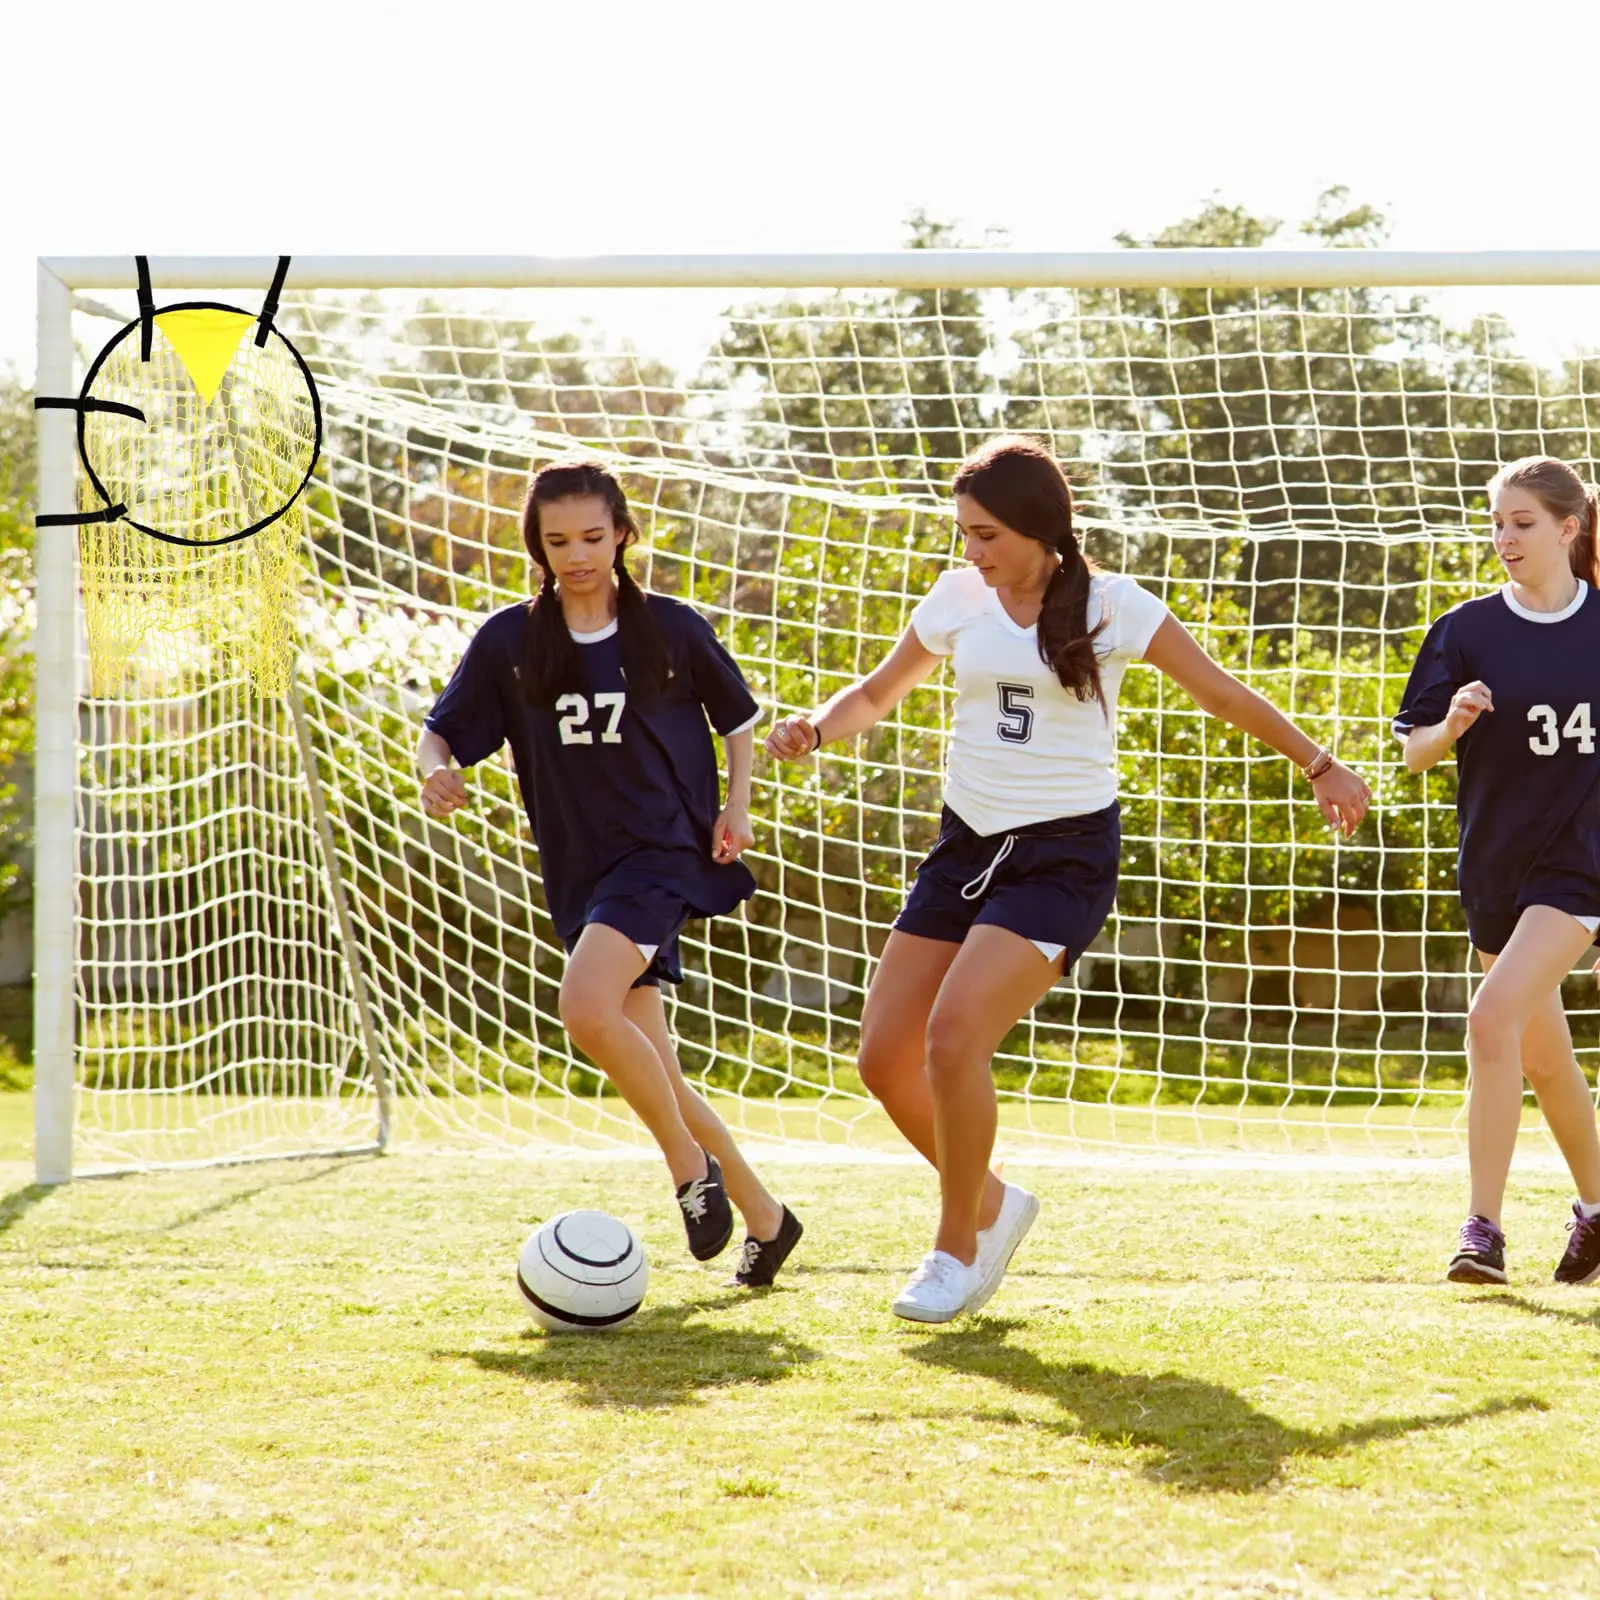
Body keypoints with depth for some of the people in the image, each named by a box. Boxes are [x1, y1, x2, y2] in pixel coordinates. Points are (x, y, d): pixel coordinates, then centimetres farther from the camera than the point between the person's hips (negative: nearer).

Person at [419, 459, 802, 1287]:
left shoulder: (670, 629, -1)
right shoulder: (510, 640, 3)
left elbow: (737, 718, 13)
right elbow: (440, 730, 4)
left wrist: (736, 807, 0)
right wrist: (436, 771, -18)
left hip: (662, 851, -4)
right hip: (580, 873, 5)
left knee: (587, 1009, -29)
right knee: (654, 1078, 7)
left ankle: (692, 1166, -10)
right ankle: (764, 1216, 23)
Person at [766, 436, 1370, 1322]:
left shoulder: (1112, 606, -7)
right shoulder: (958, 599, 4)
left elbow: (1223, 693, 3)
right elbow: (878, 692, 17)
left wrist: (1319, 765, 6)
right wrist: (815, 728, -3)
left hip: (1064, 855, -5)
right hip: (967, 843, 5)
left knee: (955, 1033, -23)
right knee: (884, 1054, -2)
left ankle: (957, 1250, -3)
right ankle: (991, 1202, 23)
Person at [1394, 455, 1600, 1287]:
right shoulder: (1467, 630, -1)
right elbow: (1414, 750, 0)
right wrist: (1451, 726, -19)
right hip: (1495, 864, 3)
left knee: (1494, 1020, -21)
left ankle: (1484, 1228, -16)